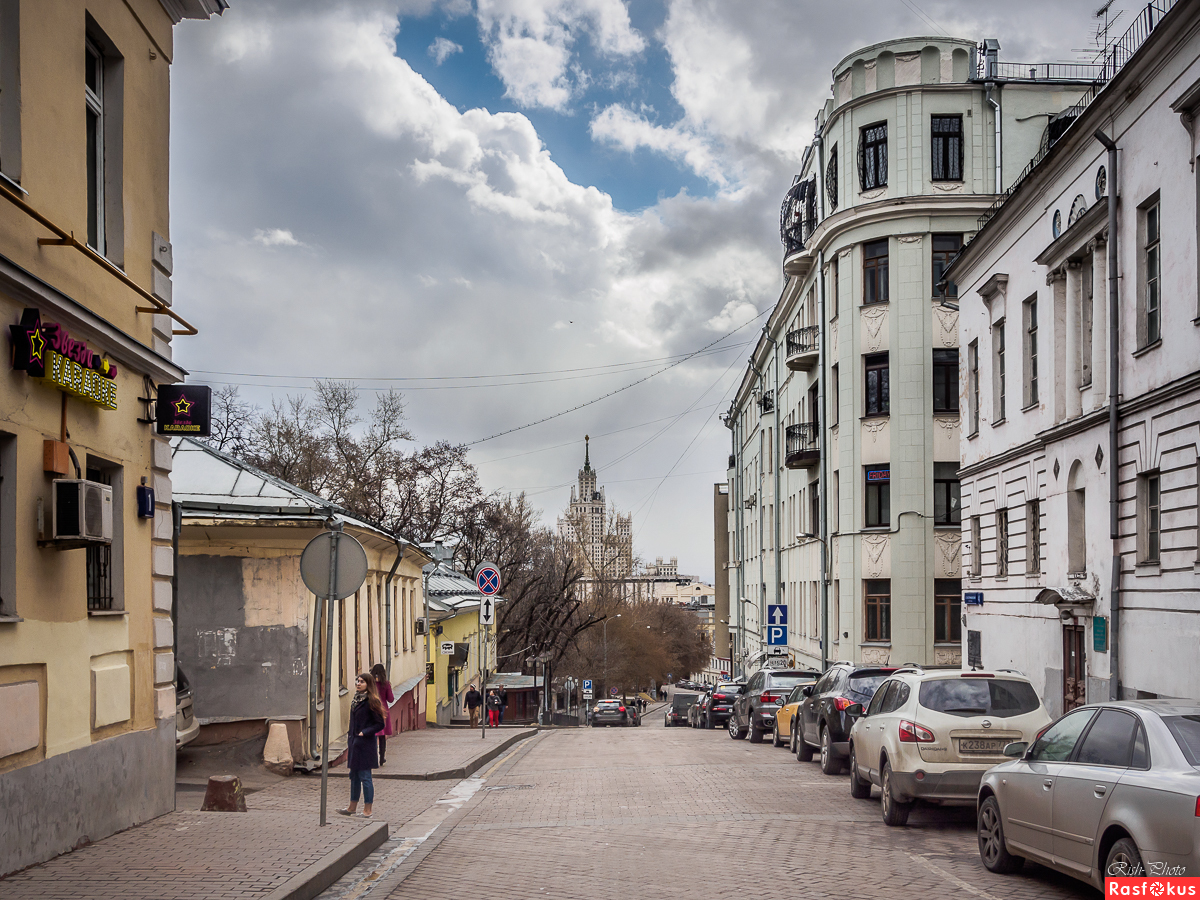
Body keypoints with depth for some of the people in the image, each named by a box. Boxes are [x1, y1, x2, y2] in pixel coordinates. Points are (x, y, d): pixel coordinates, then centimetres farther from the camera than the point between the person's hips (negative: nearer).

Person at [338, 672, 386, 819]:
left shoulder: (371, 702, -12)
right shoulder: (356, 700, 11)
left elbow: (380, 724, -12)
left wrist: (365, 732, -20)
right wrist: (349, 743, 17)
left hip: (365, 745, -8)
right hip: (354, 743, 8)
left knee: (364, 776, -3)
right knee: (354, 775, 16)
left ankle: (367, 810, 5)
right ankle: (352, 807, 26)